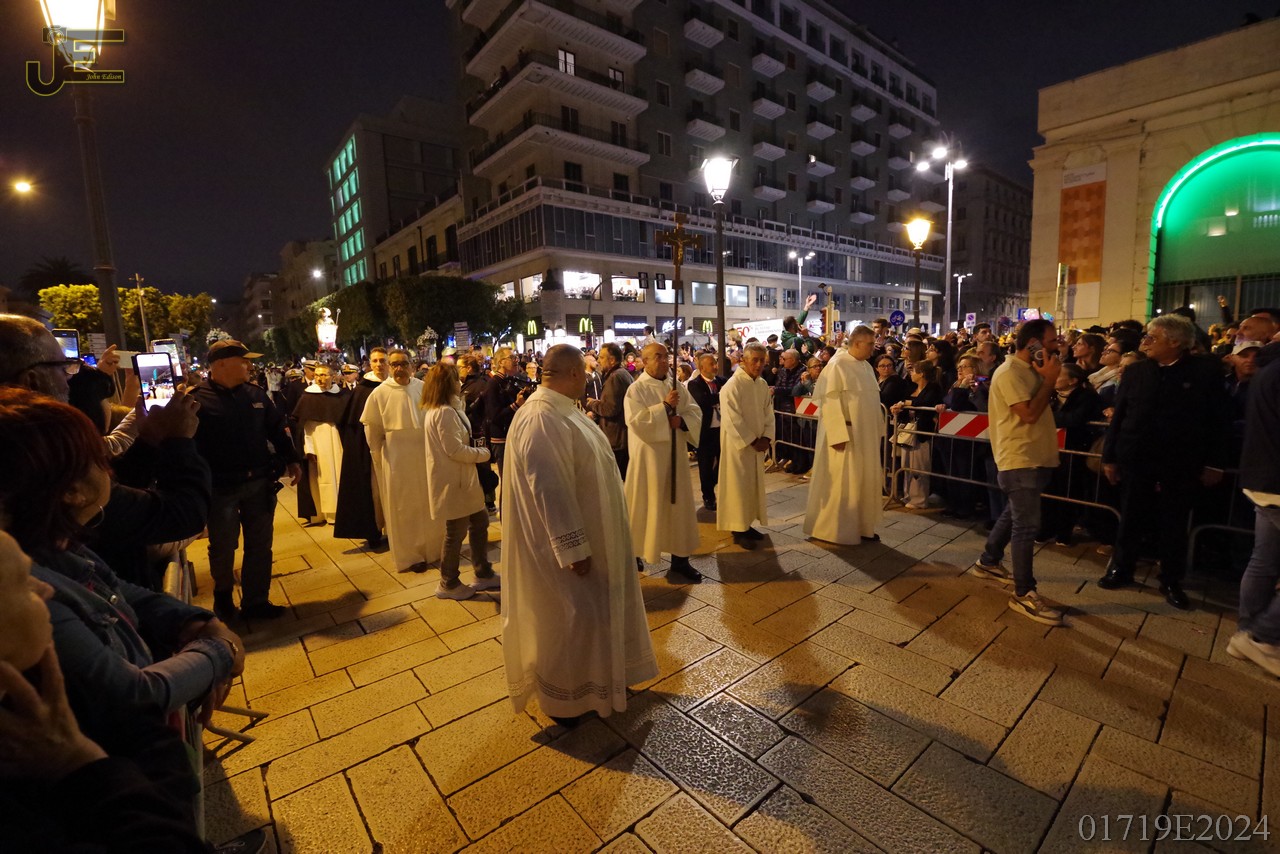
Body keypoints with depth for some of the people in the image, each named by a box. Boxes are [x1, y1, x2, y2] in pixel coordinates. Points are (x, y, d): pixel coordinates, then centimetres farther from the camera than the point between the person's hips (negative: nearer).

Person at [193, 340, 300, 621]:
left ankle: (256, 601, 22)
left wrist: (290, 460, 9)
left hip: (260, 484, 4)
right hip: (221, 488, -4)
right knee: (223, 547, 12)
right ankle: (223, 597, 37)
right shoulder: (197, 400, -8)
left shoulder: (256, 394, 6)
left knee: (260, 546, 9)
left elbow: (277, 428, 13)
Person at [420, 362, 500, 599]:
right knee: (456, 531, 4)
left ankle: (484, 574, 27)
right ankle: (448, 585, 22)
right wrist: (483, 453, -11)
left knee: (479, 522, 16)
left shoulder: (436, 409, 12)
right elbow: (454, 450, -23)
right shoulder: (445, 412, -21)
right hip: (452, 481, -10)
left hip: (459, 479, 11)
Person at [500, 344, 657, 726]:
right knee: (571, 617, 7)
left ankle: (596, 678, 44)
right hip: (565, 539, -10)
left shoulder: (562, 409, 6)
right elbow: (550, 490, -28)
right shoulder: (541, 419, -27)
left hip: (585, 530, 10)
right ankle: (564, 698, 29)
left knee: (594, 611, 23)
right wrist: (574, 549, -24)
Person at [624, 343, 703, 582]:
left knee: (679, 504, 9)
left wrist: (681, 420, -16)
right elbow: (636, 421, -21)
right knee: (645, 505, 4)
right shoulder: (636, 389, -9)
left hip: (674, 454, 5)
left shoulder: (677, 387, 8)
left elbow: (696, 413, 5)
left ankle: (680, 559, 20)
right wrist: (665, 407, -21)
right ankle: (634, 553, 23)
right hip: (647, 456, -5)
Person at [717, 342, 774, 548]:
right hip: (738, 445, -7)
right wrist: (752, 441, -17)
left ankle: (747, 524, 28)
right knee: (738, 486, 0)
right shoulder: (733, 385, -17)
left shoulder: (763, 384, 6)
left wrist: (766, 437, -6)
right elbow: (733, 420, -20)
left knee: (754, 484, 14)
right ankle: (738, 530, 11)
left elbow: (768, 414, 9)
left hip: (758, 444, 8)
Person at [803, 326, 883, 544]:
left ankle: (862, 527, 26)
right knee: (841, 483, 1)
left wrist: (878, 430, 13)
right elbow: (829, 402, -19)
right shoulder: (837, 365, -14)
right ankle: (836, 529, 14)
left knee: (865, 482, 14)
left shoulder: (866, 366, 11)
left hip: (867, 435, 8)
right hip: (845, 435, -8)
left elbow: (871, 401, 17)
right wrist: (838, 435, -23)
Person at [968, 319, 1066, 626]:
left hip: (1034, 458, 10)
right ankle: (1024, 594, 3)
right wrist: (1050, 380, -17)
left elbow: (1044, 408, 15)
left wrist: (1048, 378, 5)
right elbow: (1029, 414, -23)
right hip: (1019, 460, -10)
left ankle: (988, 562, 36)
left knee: (1013, 515, 20)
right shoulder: (1010, 372, -16)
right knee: (1026, 525, -6)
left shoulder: (1030, 370, 13)